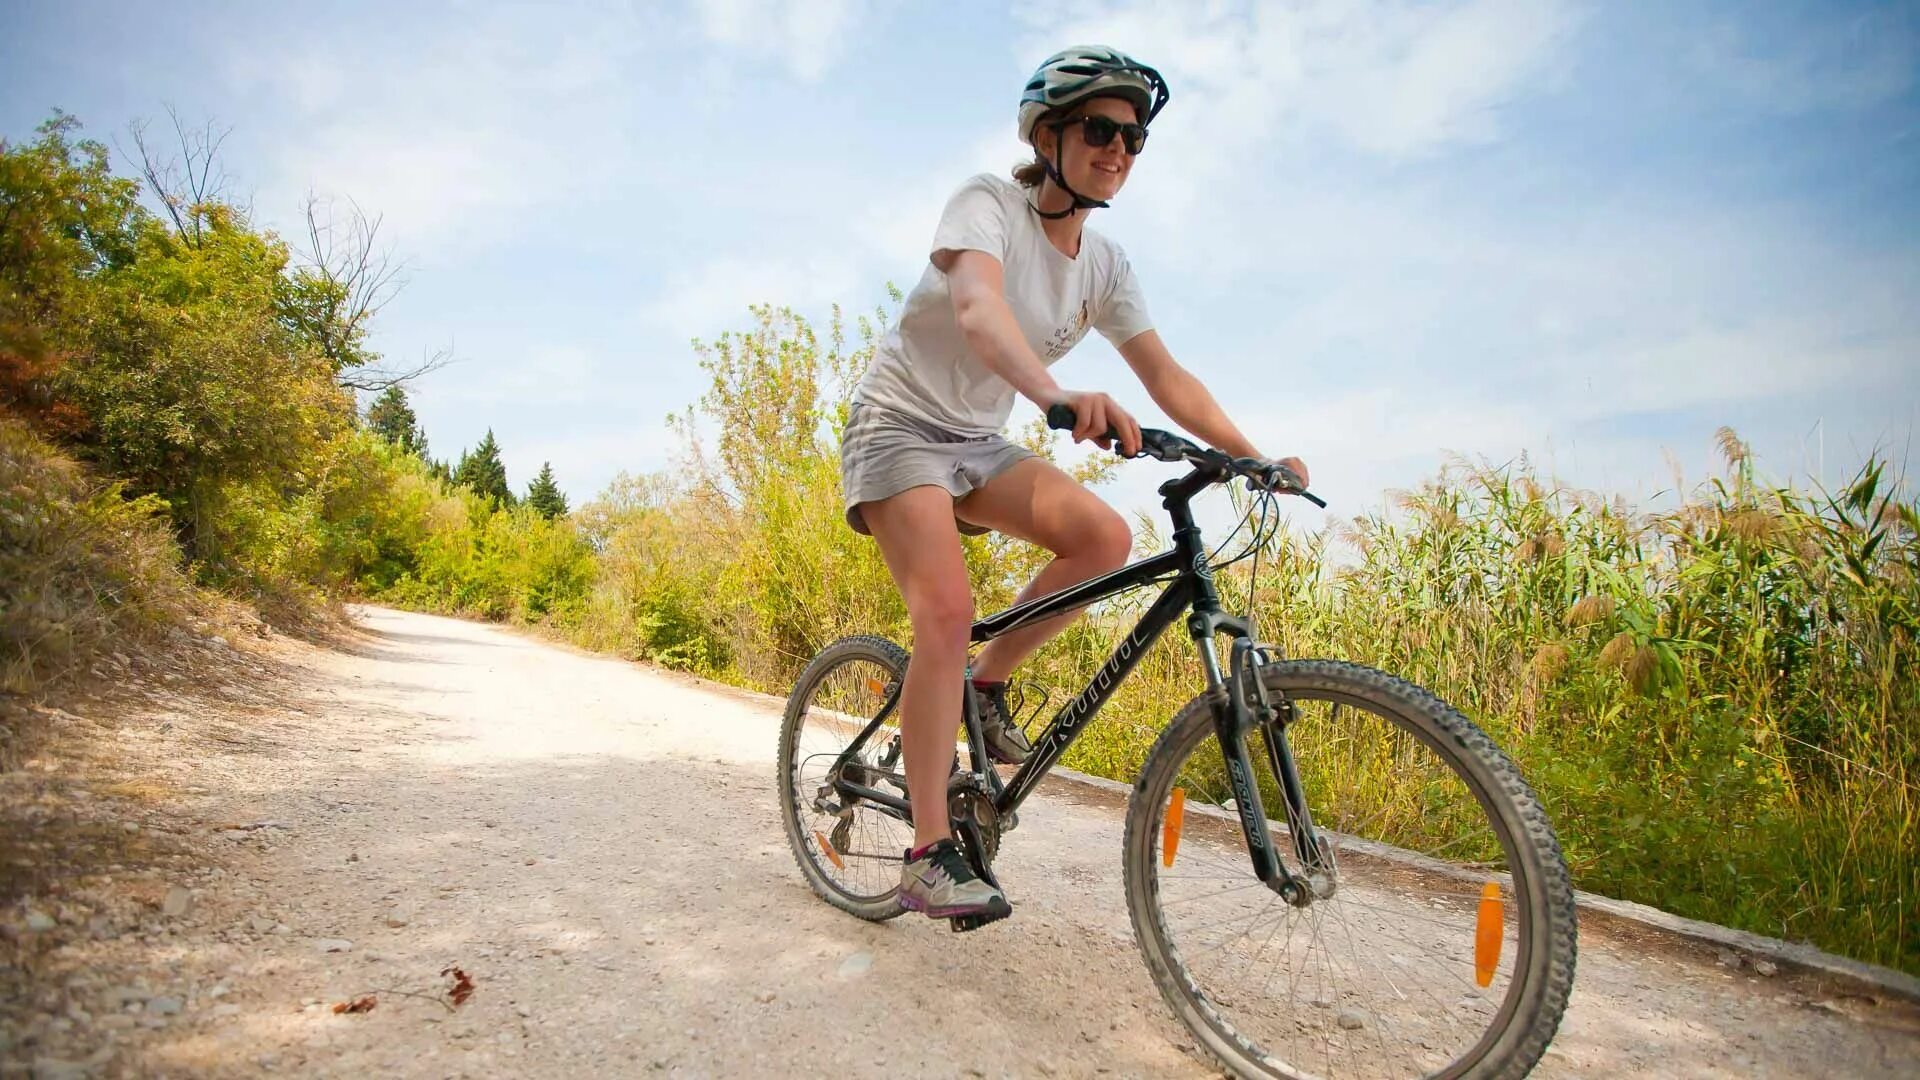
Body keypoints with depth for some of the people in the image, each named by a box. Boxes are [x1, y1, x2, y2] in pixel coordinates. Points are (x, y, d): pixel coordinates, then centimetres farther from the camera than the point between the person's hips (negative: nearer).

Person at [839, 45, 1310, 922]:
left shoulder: (1105, 265, 3)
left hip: (978, 442, 6)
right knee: (948, 611, -23)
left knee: (1104, 537, -19)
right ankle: (929, 856, -16)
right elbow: (977, 307, -37)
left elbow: (1165, 375, -2)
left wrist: (1252, 455, -15)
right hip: (899, 421, -6)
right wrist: (1060, 397, -55)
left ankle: (987, 684, 2)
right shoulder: (988, 203, -16)